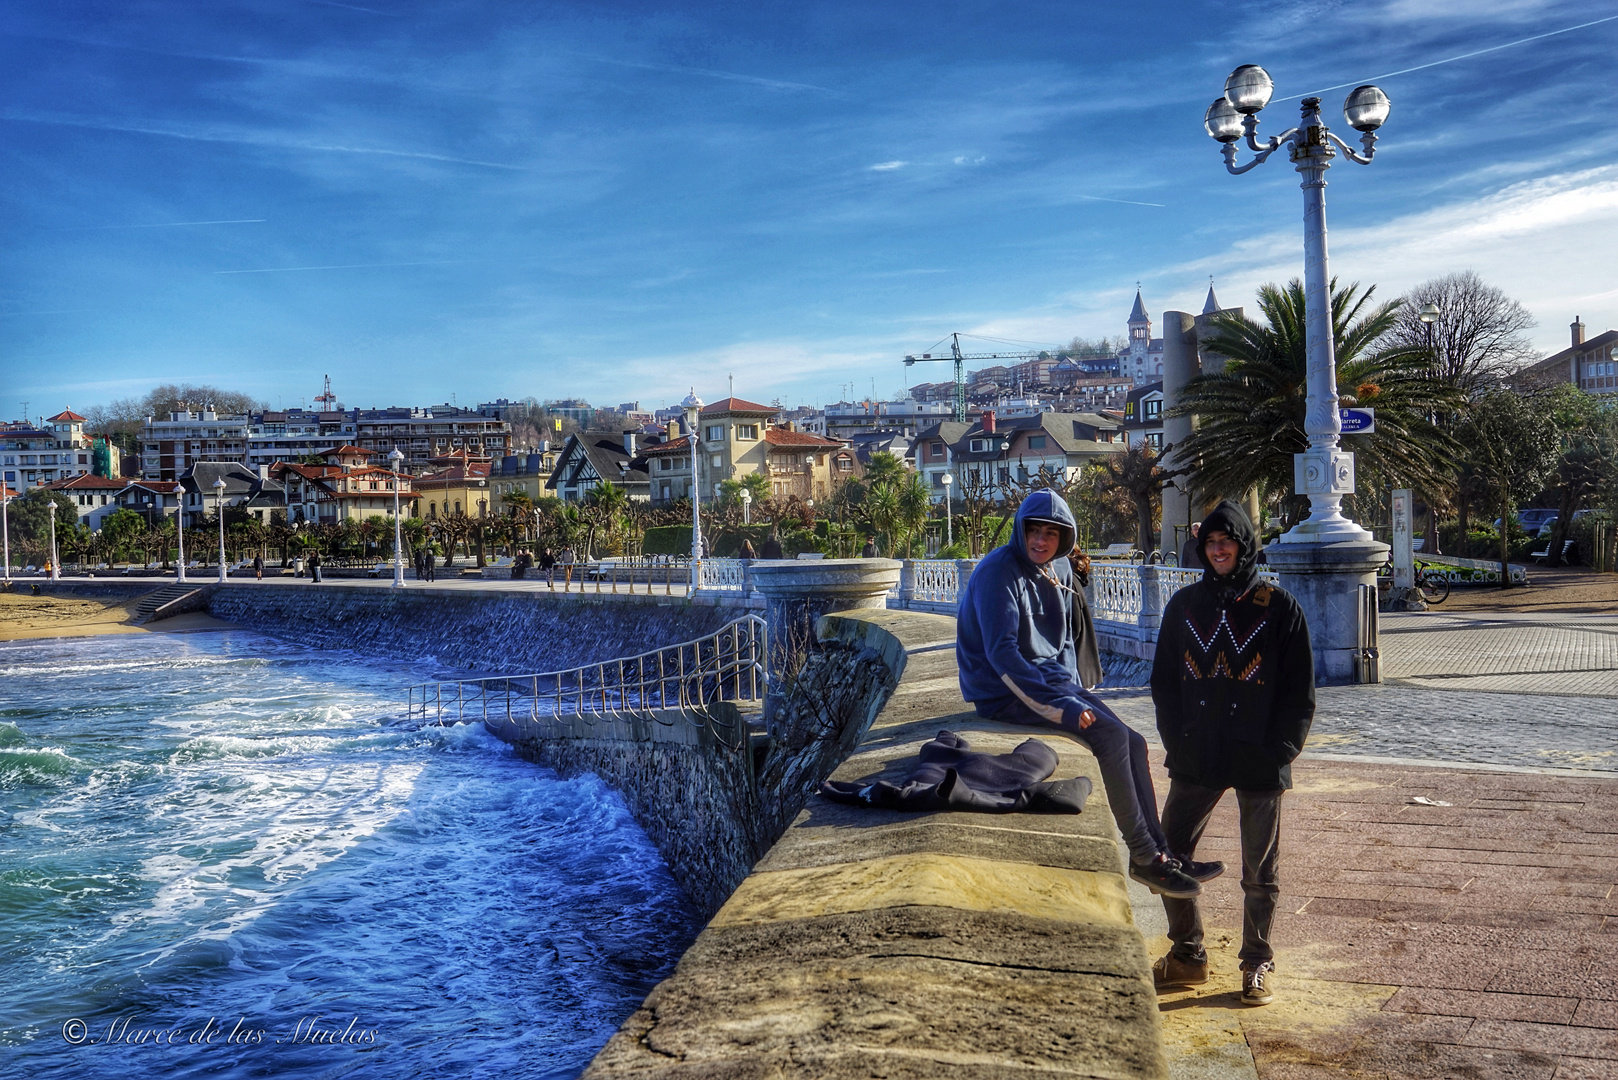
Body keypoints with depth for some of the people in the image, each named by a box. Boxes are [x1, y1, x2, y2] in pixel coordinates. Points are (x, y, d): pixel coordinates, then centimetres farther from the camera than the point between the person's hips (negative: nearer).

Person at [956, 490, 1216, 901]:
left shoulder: (1060, 570, 9)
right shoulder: (998, 572, -16)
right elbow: (1002, 654, -23)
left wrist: (1074, 689, 4)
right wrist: (1060, 704, -26)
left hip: (1054, 680, 8)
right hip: (1006, 693, -8)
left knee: (1134, 743, -5)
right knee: (1112, 736, -21)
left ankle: (1160, 853, 0)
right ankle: (1144, 856, -13)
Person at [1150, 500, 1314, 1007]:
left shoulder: (1279, 608, -1)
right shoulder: (1184, 605, 7)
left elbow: (1300, 693, -1)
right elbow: (1164, 681, 11)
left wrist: (1278, 752, -9)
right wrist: (1177, 743, 1)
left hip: (1259, 763, -3)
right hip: (1197, 761, 3)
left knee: (1260, 872, 8)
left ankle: (1258, 964, 25)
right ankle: (1187, 956, 21)